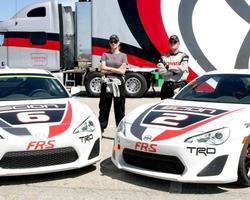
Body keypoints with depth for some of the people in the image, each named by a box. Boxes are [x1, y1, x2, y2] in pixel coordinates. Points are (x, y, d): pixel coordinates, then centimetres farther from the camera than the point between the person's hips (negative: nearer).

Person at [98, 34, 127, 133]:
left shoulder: (123, 55, 8)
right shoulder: (105, 54, 9)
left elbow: (122, 71, -3)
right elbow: (102, 69, -1)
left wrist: (109, 69, -5)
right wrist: (116, 70, -5)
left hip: (119, 83, 0)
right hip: (106, 83, 1)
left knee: (119, 108, 2)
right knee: (104, 107, 4)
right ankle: (101, 128, 12)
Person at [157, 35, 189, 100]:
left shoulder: (183, 56, 3)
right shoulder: (164, 57, 9)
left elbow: (182, 68, -14)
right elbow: (161, 71, -5)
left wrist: (169, 67, -5)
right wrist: (174, 72, -12)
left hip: (180, 85, -3)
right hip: (167, 85, 3)